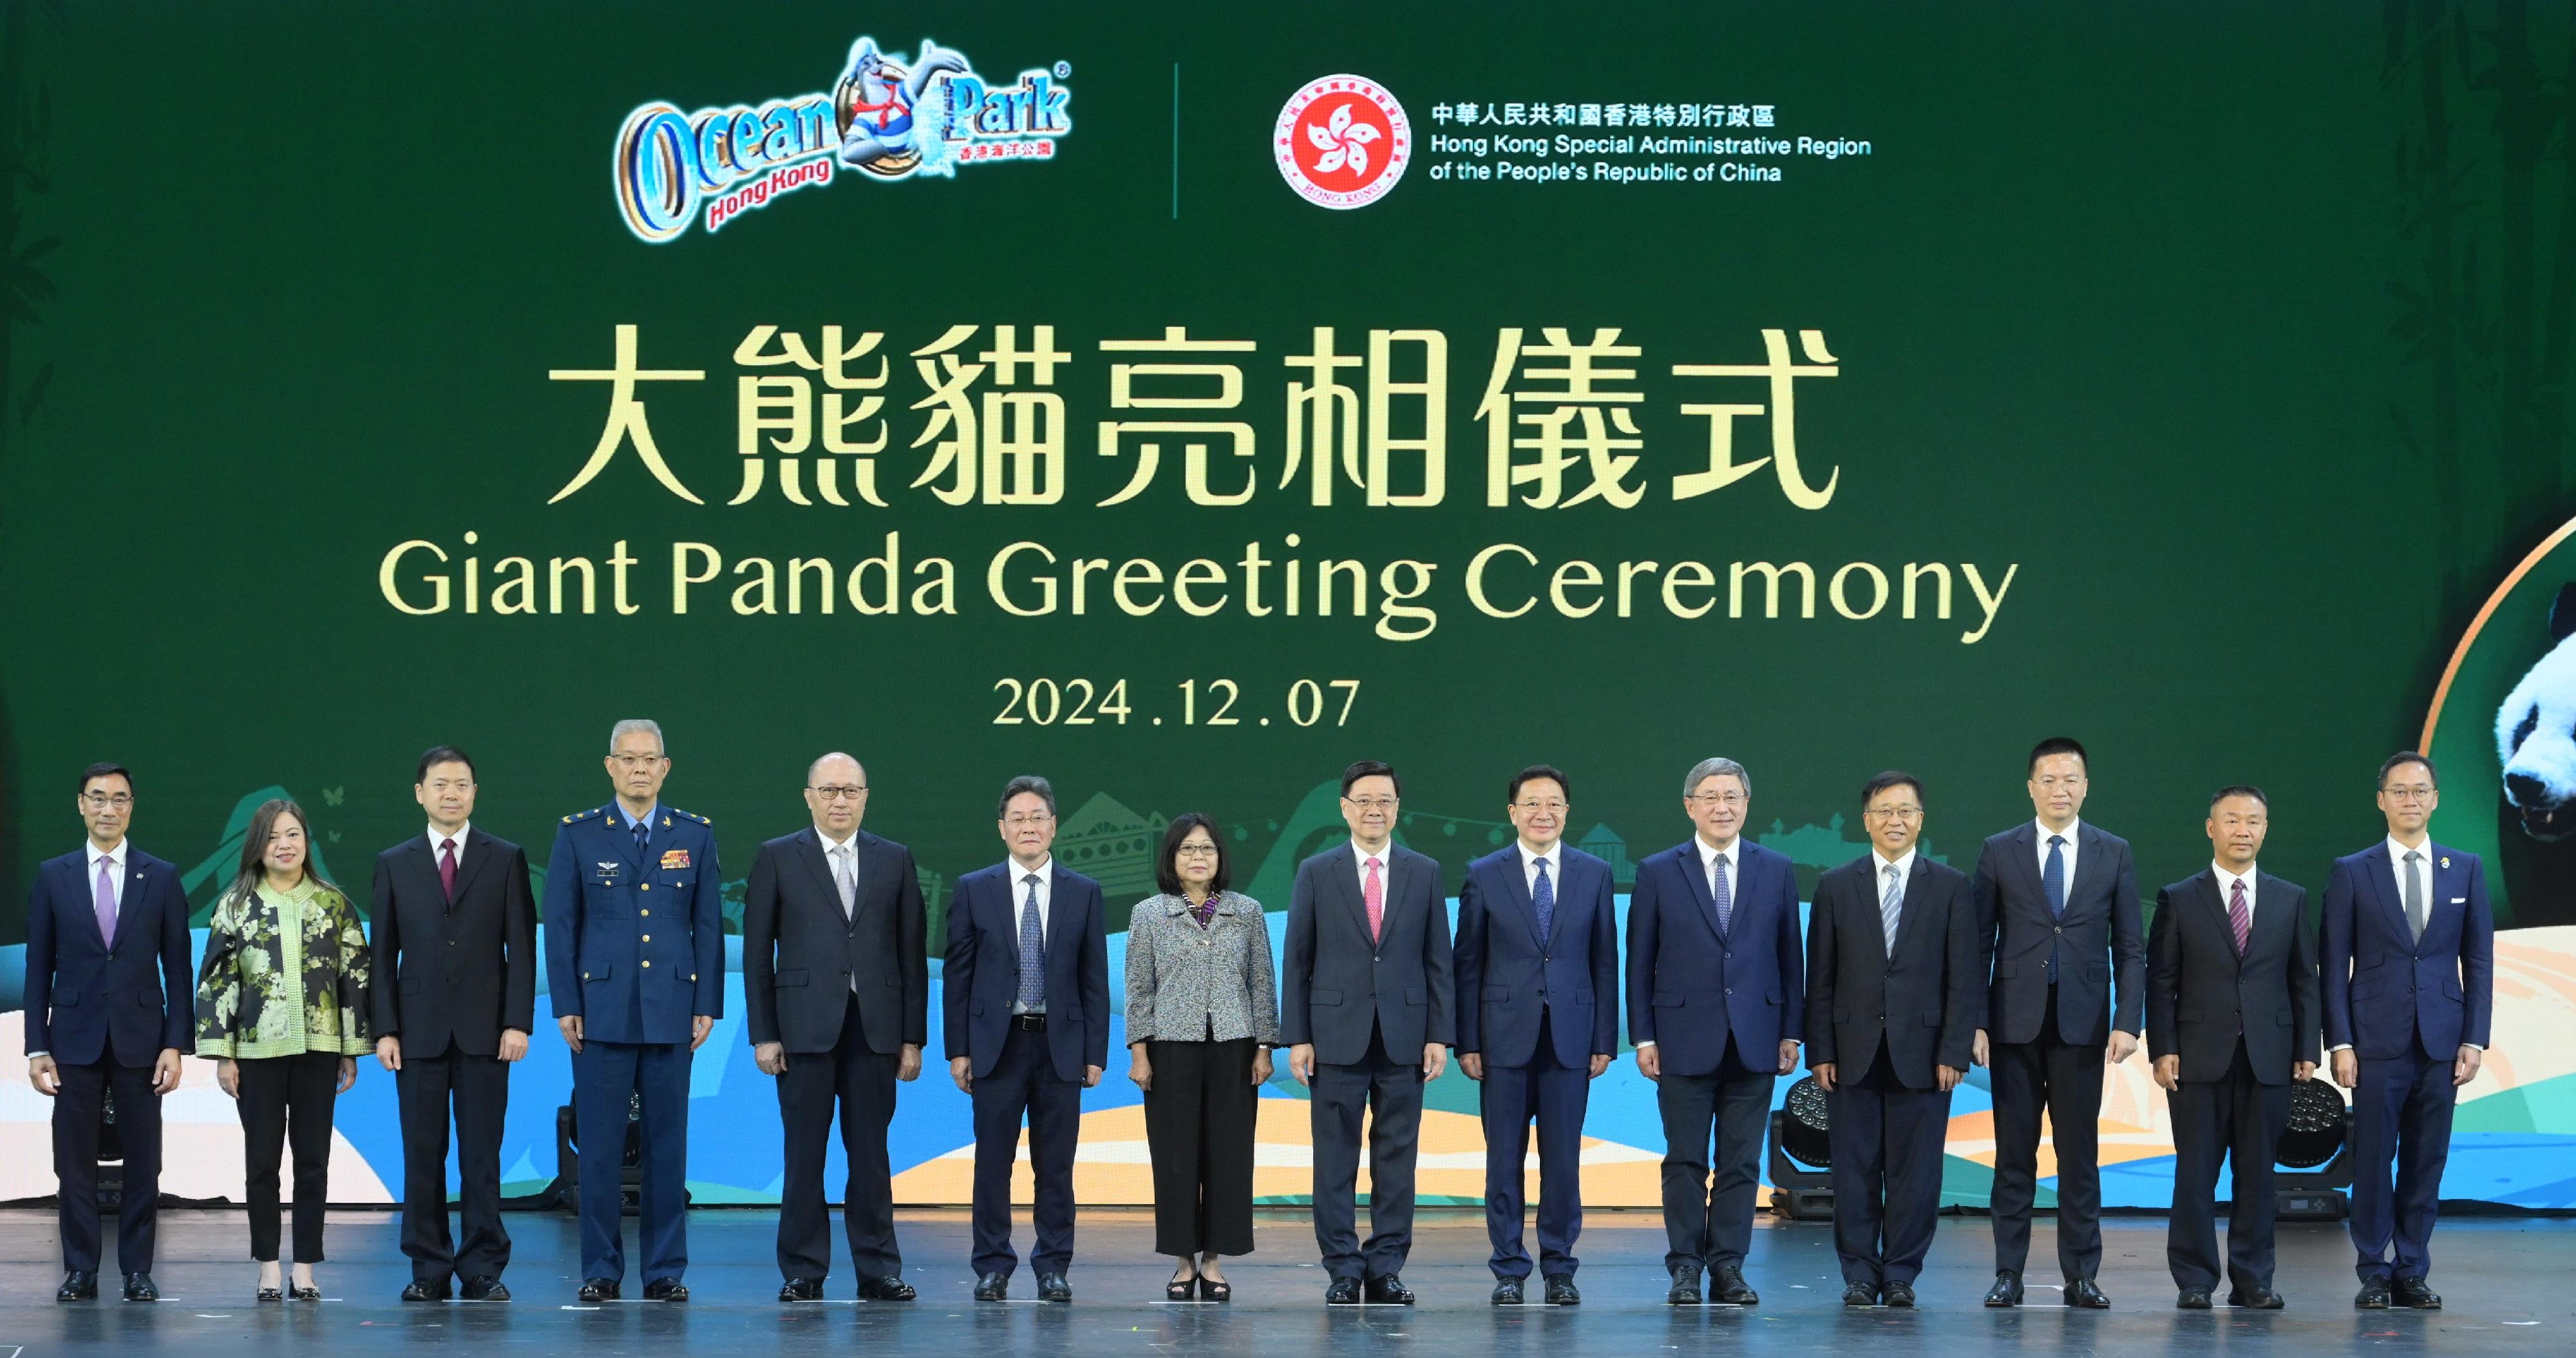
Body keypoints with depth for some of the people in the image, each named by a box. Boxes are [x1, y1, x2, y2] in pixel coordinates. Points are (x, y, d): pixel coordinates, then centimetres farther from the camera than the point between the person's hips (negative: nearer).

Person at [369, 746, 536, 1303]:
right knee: (423, 1157, 2)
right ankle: (429, 1271, 8)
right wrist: (385, 1030, -1)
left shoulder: (506, 859, 6)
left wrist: (518, 1022, -7)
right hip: (419, 1029, 1)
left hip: (483, 1030, -1)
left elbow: (521, 947, 2)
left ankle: (483, 1270, 5)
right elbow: (384, 954, 7)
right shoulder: (394, 864, 9)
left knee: (482, 1156, 0)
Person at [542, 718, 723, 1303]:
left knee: (668, 1144, 4)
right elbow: (560, 924, 3)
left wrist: (708, 1006, 1)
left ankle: (666, 1271, 10)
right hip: (602, 1009, -1)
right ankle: (601, 1271, 7)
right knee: (600, 1145, 0)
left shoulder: (695, 834, 8)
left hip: (671, 1010, 1)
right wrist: (565, 1005, -4)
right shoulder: (577, 834, 4)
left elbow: (708, 925, 7)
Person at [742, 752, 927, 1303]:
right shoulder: (778, 858, 4)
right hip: (806, 1027, -1)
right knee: (805, 1155, 1)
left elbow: (911, 953, 8)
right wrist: (763, 1034, -4)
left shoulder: (894, 860, 10)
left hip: (874, 1029, 1)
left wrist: (913, 1037, 3)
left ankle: (878, 1271, 9)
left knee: (870, 1154, 4)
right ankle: (803, 1272, 8)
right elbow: (757, 952, 3)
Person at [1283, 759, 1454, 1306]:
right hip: (1336, 1035, -1)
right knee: (1335, 1160, 1)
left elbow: (1438, 960, 7)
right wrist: (1296, 1037, -3)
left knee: (1397, 1159, 3)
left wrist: (1440, 1035, 0)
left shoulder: (1424, 873, 7)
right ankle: (1344, 1270, 7)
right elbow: (1297, 961, 3)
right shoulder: (1316, 873, 4)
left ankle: (1386, 1269, 9)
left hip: (1403, 1036, 1)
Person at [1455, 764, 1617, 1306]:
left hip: (1570, 1036, 1)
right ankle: (1509, 1270, 11)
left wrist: (1605, 1039, 2)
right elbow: (1468, 965, 3)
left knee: (1564, 1159, 3)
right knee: (1505, 1158, 3)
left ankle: (1559, 1269, 12)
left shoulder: (1594, 874, 6)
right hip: (1505, 1035, -1)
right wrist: (1466, 1042, -3)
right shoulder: (1484, 875, 3)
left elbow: (1605, 962, 7)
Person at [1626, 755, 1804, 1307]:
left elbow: (1790, 956, 8)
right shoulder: (1657, 873, 3)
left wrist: (1791, 1032, 4)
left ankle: (1728, 1268, 9)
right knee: (1685, 1162, 1)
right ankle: (1685, 1269, 7)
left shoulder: (1777, 871, 7)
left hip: (1754, 1041, 2)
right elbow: (1640, 962, 3)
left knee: (1741, 1163, 4)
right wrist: (1642, 1037, -3)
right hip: (1685, 1040, -2)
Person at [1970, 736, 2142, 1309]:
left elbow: (2129, 947, 5)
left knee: (2080, 1154, 3)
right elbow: (1979, 942, 4)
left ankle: (2081, 1276, 8)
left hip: (2081, 1022, 0)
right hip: (2016, 1022, 0)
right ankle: (2008, 1274, 7)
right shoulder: (1999, 852, 4)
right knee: (2014, 1154, 3)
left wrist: (2127, 1021, -5)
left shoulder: (2113, 853, 6)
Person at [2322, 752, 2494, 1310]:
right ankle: (2374, 1274, 7)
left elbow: (2478, 961, 8)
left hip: (2441, 1043, 2)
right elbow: (2334, 965, 2)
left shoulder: (2466, 869, 9)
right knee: (2373, 1159, -1)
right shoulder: (2352, 873, 3)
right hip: (2378, 1041, -2)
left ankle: (2412, 1272, 12)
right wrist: (2340, 1043, -5)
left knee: (2426, 1161, 4)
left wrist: (2474, 1040, 1)